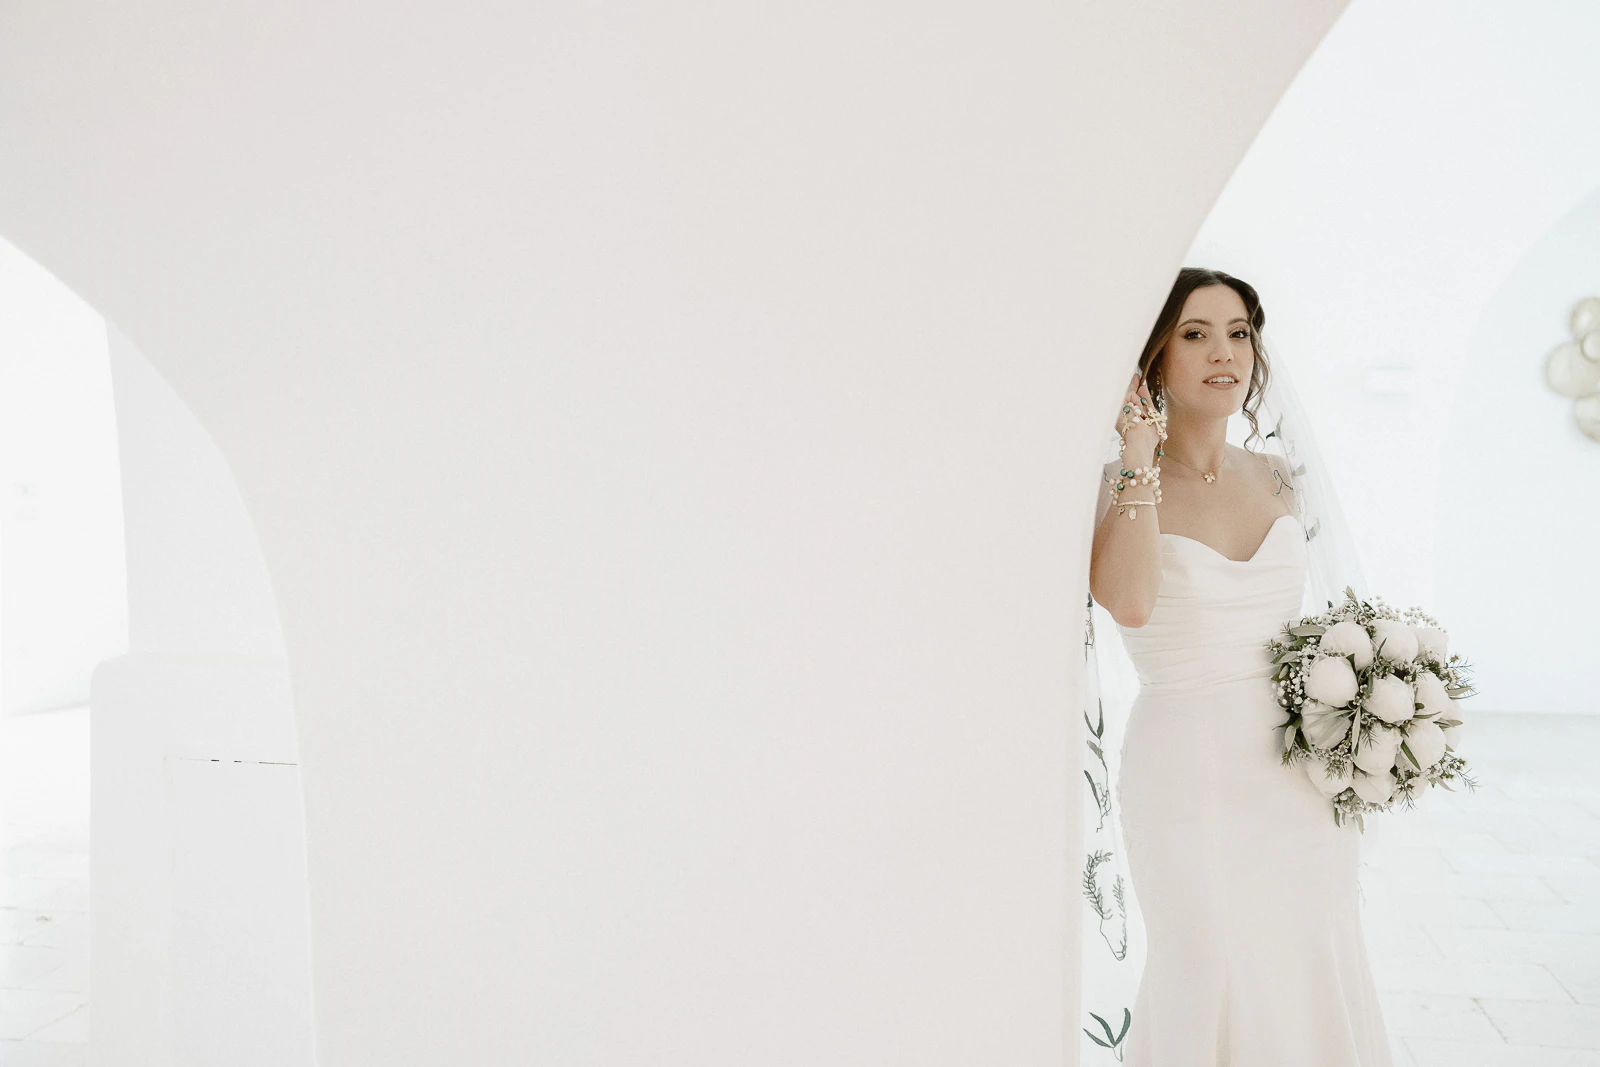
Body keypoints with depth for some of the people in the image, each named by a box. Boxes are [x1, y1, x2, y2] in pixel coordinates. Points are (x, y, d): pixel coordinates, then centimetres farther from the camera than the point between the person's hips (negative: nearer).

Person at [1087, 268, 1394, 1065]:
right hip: (1187, 776, -5)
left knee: (1309, 986, 13)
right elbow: (1130, 603, -29)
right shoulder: (1118, 485, -8)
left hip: (1296, 778, 5)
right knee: (1211, 985, 4)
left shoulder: (1274, 478, 8)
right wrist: (1140, 449, -23)